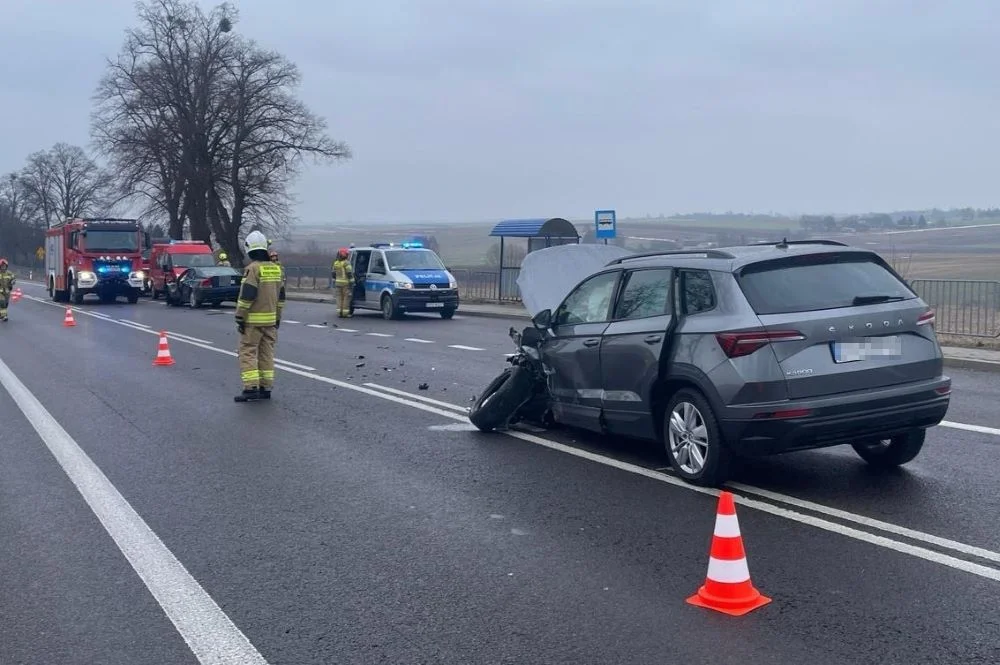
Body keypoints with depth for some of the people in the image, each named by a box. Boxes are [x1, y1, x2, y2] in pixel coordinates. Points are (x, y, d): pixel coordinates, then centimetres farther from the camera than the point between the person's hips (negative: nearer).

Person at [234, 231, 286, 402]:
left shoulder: (253, 269, -14)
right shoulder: (277, 269, 9)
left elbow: (246, 296, -18)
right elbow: (280, 296, 14)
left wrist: (240, 318, -12)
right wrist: (277, 318, 21)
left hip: (253, 320, -7)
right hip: (270, 319, 7)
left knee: (248, 352, -3)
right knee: (266, 353, 11)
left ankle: (251, 388, -10)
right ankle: (266, 388, 13)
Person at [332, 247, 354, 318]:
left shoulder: (336, 263, 9)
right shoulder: (346, 263, -12)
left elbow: (334, 274, 14)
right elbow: (349, 273, -17)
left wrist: (334, 282, 22)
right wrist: (351, 282, -14)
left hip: (338, 283, 6)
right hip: (346, 283, -6)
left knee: (339, 297, 10)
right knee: (346, 297, -1)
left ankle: (339, 312, 7)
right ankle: (345, 313, -2)